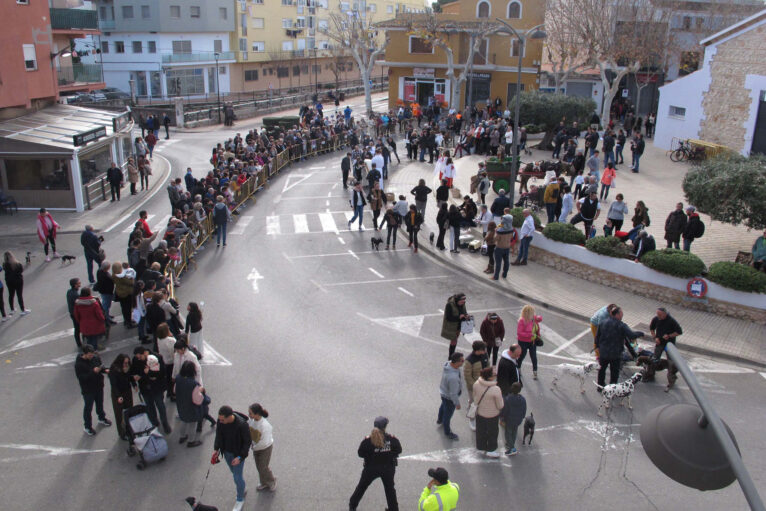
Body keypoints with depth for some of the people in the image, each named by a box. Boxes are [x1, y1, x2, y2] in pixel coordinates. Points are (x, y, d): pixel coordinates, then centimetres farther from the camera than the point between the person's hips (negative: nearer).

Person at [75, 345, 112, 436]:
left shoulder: (95, 358, -9)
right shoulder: (79, 364, -25)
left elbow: (100, 366, 9)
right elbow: (81, 378, -28)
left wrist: (105, 370, -12)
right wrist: (93, 372, -37)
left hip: (99, 386, 6)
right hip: (88, 390, -6)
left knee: (100, 404, 26)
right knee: (88, 408, 10)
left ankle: (102, 418, 49)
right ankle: (87, 427, 27)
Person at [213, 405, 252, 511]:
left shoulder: (242, 424, -34)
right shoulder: (220, 420, -19)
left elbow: (247, 442, -21)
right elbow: (218, 434, 1)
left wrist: (240, 457, -24)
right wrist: (216, 449, -7)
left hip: (238, 453, -5)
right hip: (226, 451, 5)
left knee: (237, 477, 6)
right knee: (234, 472, 24)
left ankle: (240, 499, 30)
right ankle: (242, 489, 50)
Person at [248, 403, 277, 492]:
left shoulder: (264, 425, -37)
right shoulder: (251, 419, -18)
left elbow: (265, 442, -33)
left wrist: (255, 447, -18)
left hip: (265, 448, -6)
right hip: (256, 446, 6)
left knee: (263, 467, 9)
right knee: (259, 466, 21)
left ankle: (272, 481, 39)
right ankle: (265, 484, 44)